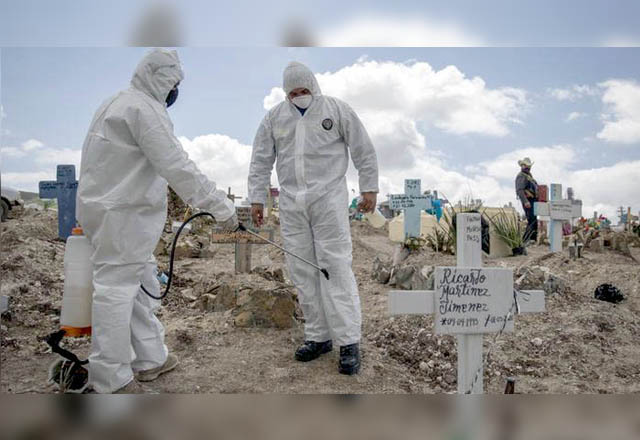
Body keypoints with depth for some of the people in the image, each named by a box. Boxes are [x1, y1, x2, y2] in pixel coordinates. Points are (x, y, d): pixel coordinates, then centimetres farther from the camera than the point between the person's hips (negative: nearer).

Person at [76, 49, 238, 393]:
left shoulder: (117, 103, 17)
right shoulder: (144, 108, -16)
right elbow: (177, 167, -23)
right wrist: (220, 206, -21)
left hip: (107, 206, 10)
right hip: (121, 214, -10)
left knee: (139, 282, 15)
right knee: (117, 287, -3)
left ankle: (149, 358, 26)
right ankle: (111, 378, 9)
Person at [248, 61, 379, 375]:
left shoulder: (336, 109, 3)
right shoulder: (274, 117, 11)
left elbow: (364, 150, 4)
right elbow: (261, 161, 13)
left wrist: (369, 188, 1)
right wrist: (257, 198, 9)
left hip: (328, 199, -4)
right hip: (291, 204, 4)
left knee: (335, 268, -7)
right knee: (302, 271, 5)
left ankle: (349, 342, 0)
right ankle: (318, 336, 17)